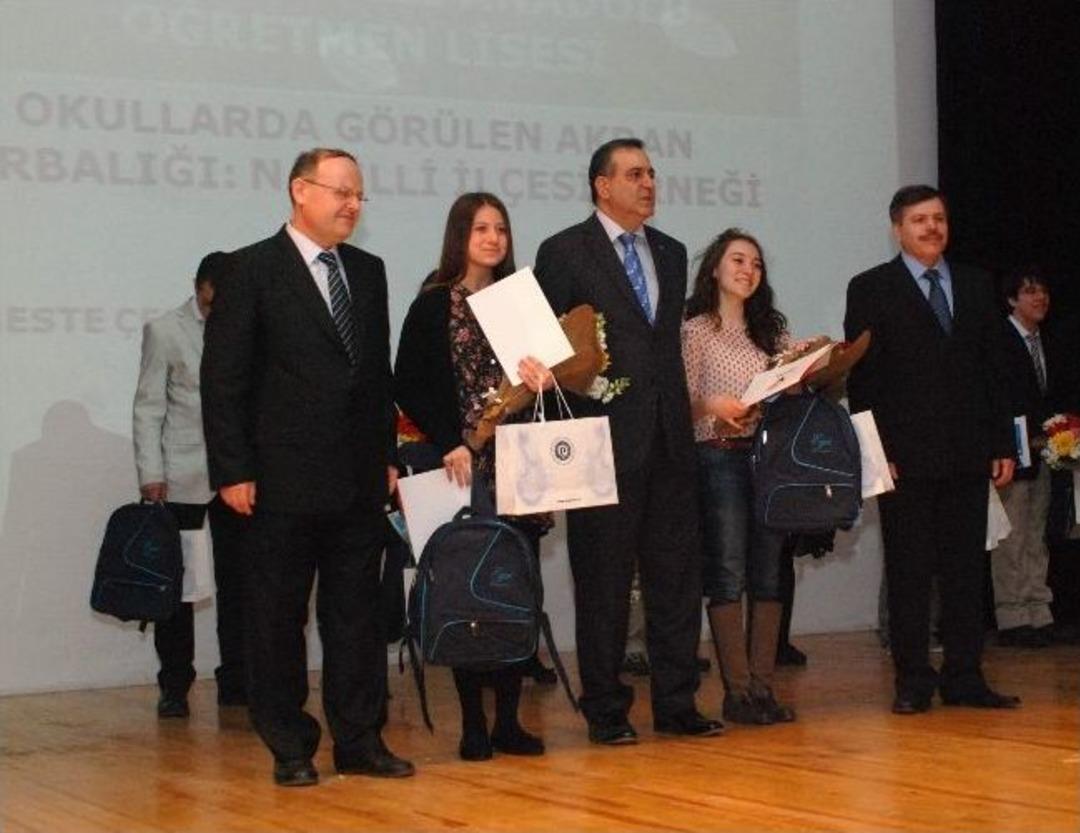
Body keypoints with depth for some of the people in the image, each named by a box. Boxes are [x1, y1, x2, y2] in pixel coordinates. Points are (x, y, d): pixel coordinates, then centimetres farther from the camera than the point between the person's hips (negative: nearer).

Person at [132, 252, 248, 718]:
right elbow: (148, 408, 1)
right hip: (182, 479, -2)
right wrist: (151, 473, -8)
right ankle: (174, 687, 8)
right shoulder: (164, 331, 3)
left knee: (237, 582, 4)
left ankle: (235, 682, 13)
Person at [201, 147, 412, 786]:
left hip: (359, 479, 5)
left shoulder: (368, 271, 13)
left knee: (358, 614, 8)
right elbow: (223, 379, -7)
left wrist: (388, 456, 12)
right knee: (279, 617, 4)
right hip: (284, 481, -5)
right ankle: (290, 747, 14)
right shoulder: (254, 271, -5)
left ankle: (360, 740, 15)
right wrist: (233, 470, -12)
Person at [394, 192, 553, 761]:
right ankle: (473, 722, 4)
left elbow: (543, 371, 16)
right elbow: (408, 384, -3)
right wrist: (449, 443, -12)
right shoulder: (434, 305, 1)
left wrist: (544, 380, -7)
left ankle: (509, 719, 9)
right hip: (462, 465, -4)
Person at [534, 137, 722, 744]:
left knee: (678, 573, 7)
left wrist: (684, 414, 12)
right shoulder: (565, 253, -2)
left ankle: (676, 703, 16)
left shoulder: (672, 253, 16)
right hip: (606, 439, -5)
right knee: (604, 580, 2)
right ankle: (607, 710, 11)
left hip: (669, 438, 6)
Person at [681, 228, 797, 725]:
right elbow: (682, 400, -3)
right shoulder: (695, 330, 2)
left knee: (768, 574, 4)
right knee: (727, 575, -5)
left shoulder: (772, 330, 17)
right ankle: (737, 691, -1)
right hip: (719, 458, -5)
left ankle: (762, 686, 9)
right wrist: (714, 406, -21)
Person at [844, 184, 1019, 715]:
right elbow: (861, 377, -3)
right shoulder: (871, 289, 2)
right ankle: (913, 681, 7)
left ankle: (964, 679, 11)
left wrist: (1002, 443, 8)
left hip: (968, 452, 4)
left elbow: (990, 369, 14)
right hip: (906, 455, -4)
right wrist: (875, 451, -10)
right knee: (908, 572, 1)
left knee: (965, 570, 6)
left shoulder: (975, 287, 14)